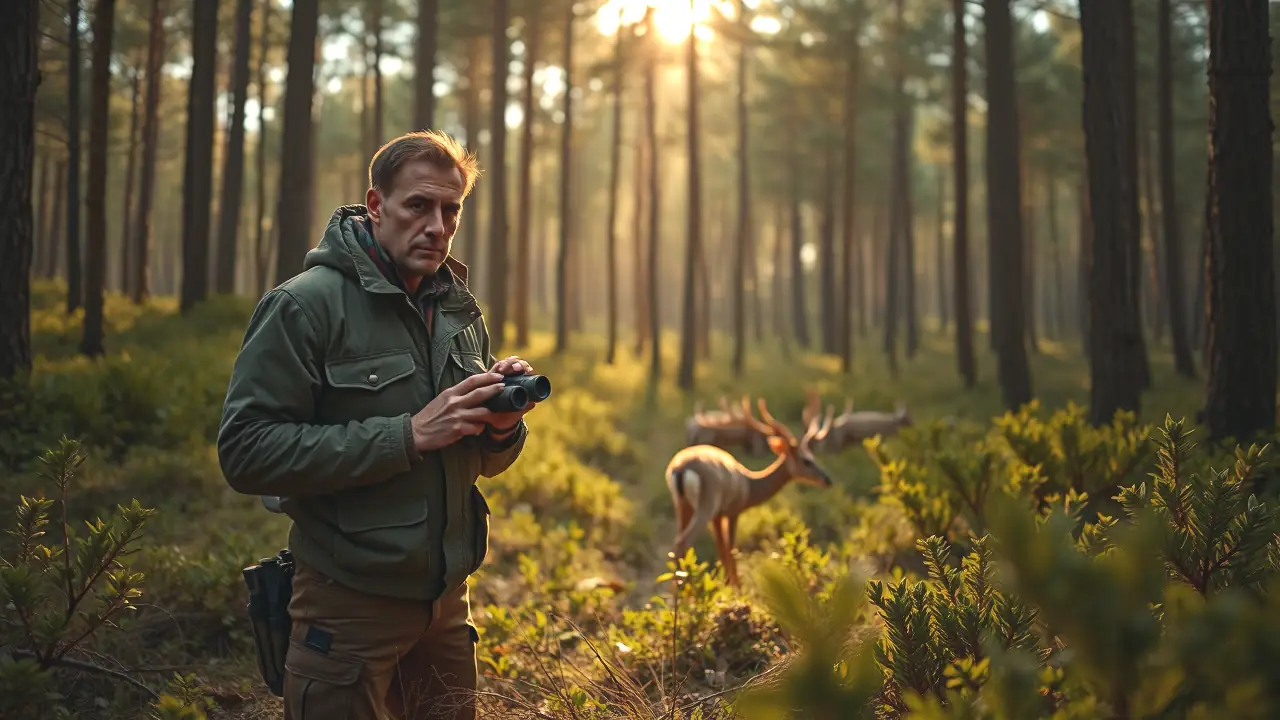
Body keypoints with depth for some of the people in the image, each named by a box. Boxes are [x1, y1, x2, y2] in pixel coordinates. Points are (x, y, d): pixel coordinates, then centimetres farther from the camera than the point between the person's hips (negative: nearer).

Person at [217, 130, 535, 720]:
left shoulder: (461, 311, 9)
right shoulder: (306, 303, -12)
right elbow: (245, 452, -21)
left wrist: (502, 424, -8)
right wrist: (409, 436, -24)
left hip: (446, 598, 6)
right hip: (350, 601, -6)